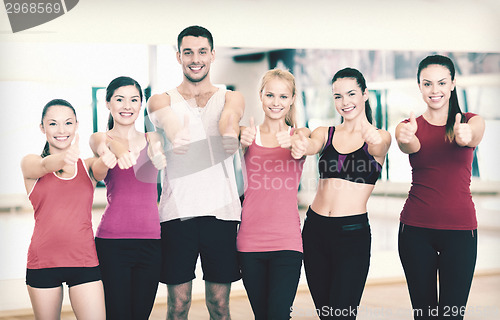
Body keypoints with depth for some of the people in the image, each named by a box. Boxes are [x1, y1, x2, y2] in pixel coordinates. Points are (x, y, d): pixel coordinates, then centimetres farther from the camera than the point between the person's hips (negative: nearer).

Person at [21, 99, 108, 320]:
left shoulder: (88, 166, 9)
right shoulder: (30, 163, 5)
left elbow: (101, 167, -14)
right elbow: (45, 166, -18)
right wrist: (64, 158, -43)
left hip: (84, 260, 1)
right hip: (43, 260, 0)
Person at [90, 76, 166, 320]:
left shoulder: (152, 139, 12)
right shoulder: (100, 138, 4)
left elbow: (159, 159, -10)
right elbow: (102, 144, -21)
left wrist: (157, 155, -36)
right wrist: (118, 150, -46)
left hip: (151, 238, 3)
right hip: (112, 239, -3)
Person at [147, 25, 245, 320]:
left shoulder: (231, 98, 11)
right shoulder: (163, 100, 10)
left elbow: (230, 117, -12)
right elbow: (166, 117, -13)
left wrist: (230, 133, -30)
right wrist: (175, 133, -30)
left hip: (221, 211, 1)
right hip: (177, 212, 0)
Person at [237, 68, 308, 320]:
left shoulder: (299, 134, 6)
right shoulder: (249, 133, 7)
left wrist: (293, 142, -40)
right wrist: (243, 141, -38)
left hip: (287, 241, -1)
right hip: (250, 240, 1)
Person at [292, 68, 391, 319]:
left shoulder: (380, 138, 3)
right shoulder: (325, 134, 10)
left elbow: (378, 148, -20)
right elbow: (312, 145, -13)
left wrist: (371, 136, -43)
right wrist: (300, 147, -36)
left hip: (353, 232, -4)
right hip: (315, 229, 4)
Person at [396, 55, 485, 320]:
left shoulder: (472, 121, 4)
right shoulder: (410, 126, 5)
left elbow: (473, 136, -19)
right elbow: (410, 146, -17)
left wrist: (465, 136, -45)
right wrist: (405, 138, -43)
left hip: (460, 228, -1)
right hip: (416, 229, 1)